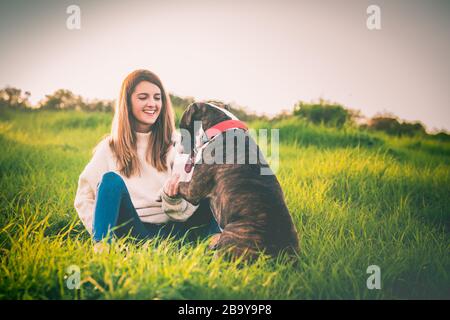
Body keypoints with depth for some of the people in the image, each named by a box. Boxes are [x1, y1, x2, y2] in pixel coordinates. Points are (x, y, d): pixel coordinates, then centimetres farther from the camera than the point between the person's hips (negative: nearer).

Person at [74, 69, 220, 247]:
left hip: (170, 231, 1)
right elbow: (83, 198, 5)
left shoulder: (176, 144, 7)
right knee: (111, 180, -26)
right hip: (131, 232, -1)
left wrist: (173, 197, -23)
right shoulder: (110, 148, 6)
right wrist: (101, 236, -9)